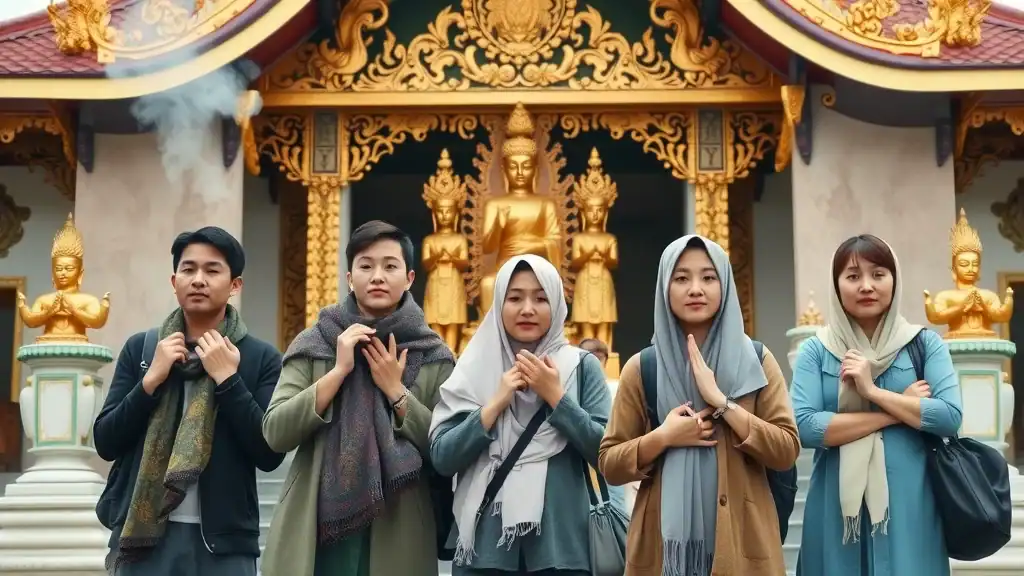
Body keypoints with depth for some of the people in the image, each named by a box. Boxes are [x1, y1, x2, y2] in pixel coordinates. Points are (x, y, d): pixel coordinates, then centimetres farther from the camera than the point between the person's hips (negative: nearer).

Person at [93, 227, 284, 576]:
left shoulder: (262, 359, 0)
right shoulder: (140, 348, 7)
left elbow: (269, 455, -7)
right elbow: (106, 443, 3)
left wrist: (227, 379, -13)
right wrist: (152, 379, -8)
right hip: (141, 534, 2)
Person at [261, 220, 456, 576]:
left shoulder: (433, 357, 2)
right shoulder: (313, 344, 3)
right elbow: (275, 434, -6)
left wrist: (395, 390, -11)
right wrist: (339, 370, -12)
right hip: (316, 528, 0)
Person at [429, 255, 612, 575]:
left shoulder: (582, 366, 2)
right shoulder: (473, 368, 4)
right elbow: (442, 458, -2)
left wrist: (556, 396, -11)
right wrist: (496, 403, -11)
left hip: (560, 541, -1)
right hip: (484, 541, 1)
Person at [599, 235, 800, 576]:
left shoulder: (757, 362, 2)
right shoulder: (642, 369, 2)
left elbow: (787, 452, -5)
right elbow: (609, 464, 3)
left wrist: (722, 402, -14)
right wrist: (663, 436, -13)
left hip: (741, 540, 0)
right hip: (664, 540, 0)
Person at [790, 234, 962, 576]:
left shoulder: (925, 344, 6)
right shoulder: (816, 350, 4)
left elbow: (951, 417, -7)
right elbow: (803, 426, -11)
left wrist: (874, 392, -12)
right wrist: (900, 410, -9)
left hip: (909, 508, 0)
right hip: (837, 510, 0)